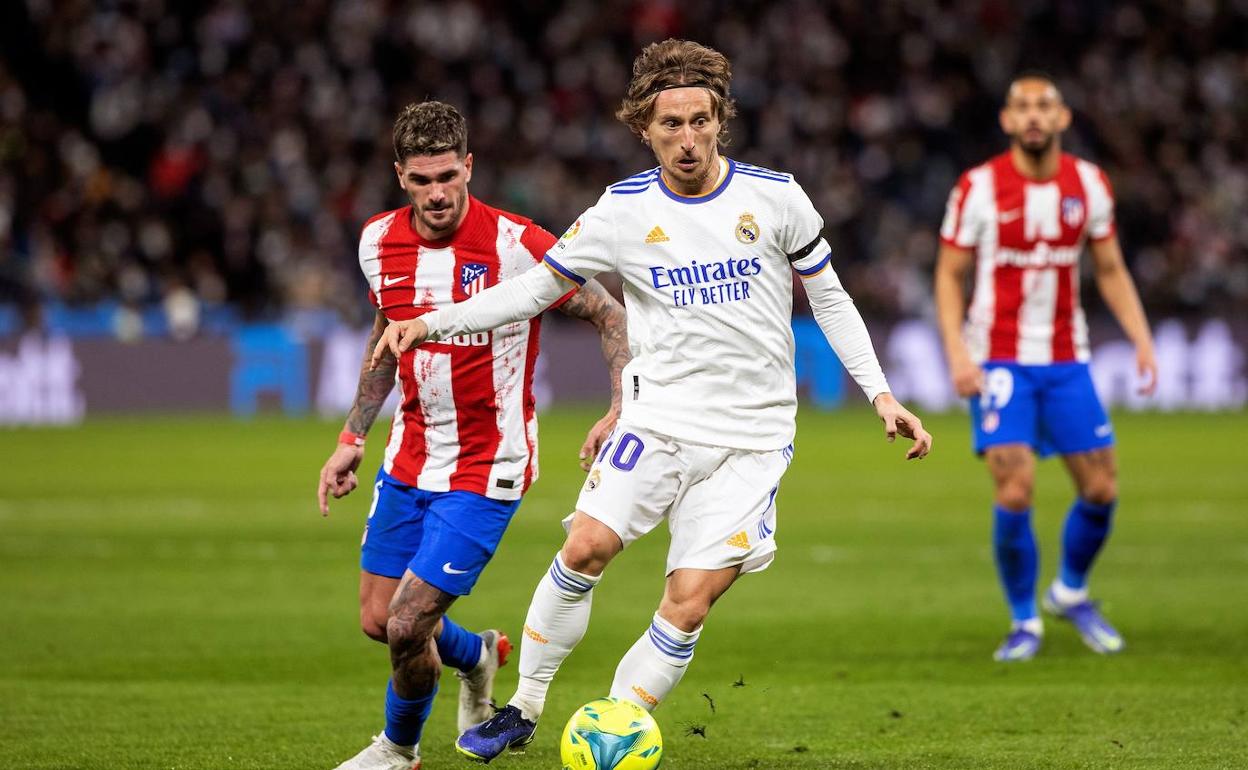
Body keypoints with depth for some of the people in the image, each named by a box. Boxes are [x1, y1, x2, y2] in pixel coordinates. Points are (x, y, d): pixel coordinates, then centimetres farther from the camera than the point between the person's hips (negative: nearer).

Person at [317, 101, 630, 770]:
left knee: (408, 627, -10)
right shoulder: (379, 243, -2)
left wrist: (619, 410, -21)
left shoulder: (515, 245, -20)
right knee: (377, 621, 10)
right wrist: (351, 438, 15)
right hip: (408, 460, 6)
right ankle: (477, 656, 42)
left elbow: (610, 314, -10)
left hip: (486, 470, -6)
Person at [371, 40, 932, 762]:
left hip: (752, 439, -1)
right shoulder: (624, 210, 0)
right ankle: (524, 709, 3)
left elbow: (830, 298, 10)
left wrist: (881, 393, 4)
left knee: (688, 605, -9)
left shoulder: (775, 196, -2)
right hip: (660, 420, 1)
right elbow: (537, 287, 7)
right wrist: (433, 322, -3)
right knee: (586, 547, -16)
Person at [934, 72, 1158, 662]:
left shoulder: (1089, 184, 3)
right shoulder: (978, 188, -7)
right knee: (1015, 490, -15)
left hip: (1067, 360, 4)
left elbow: (1110, 270, 12)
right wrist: (958, 354, -13)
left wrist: (1141, 339, 1)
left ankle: (1071, 592, 29)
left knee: (1101, 489, 1)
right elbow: (949, 275, -1)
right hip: (999, 362, -4)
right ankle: (1023, 621, 4)